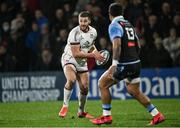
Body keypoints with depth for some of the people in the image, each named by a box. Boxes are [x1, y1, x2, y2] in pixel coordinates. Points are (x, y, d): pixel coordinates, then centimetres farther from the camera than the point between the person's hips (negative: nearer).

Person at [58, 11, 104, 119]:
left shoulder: (93, 32, -2)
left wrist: (96, 51, -2)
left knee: (85, 88, 5)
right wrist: (93, 55, -25)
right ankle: (65, 106, -18)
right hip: (70, 58, -6)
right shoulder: (75, 33, -25)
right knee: (71, 80, -32)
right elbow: (76, 54, -26)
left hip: (82, 62, 6)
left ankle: (81, 111, 26)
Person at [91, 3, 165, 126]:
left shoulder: (114, 25, -9)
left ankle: (106, 116, 6)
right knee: (134, 91, 20)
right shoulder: (129, 25, 16)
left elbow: (117, 44, -24)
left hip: (124, 65, -8)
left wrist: (114, 64, -27)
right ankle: (157, 115, 16)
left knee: (102, 83, 6)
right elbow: (137, 45, 21)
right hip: (136, 63, 8)